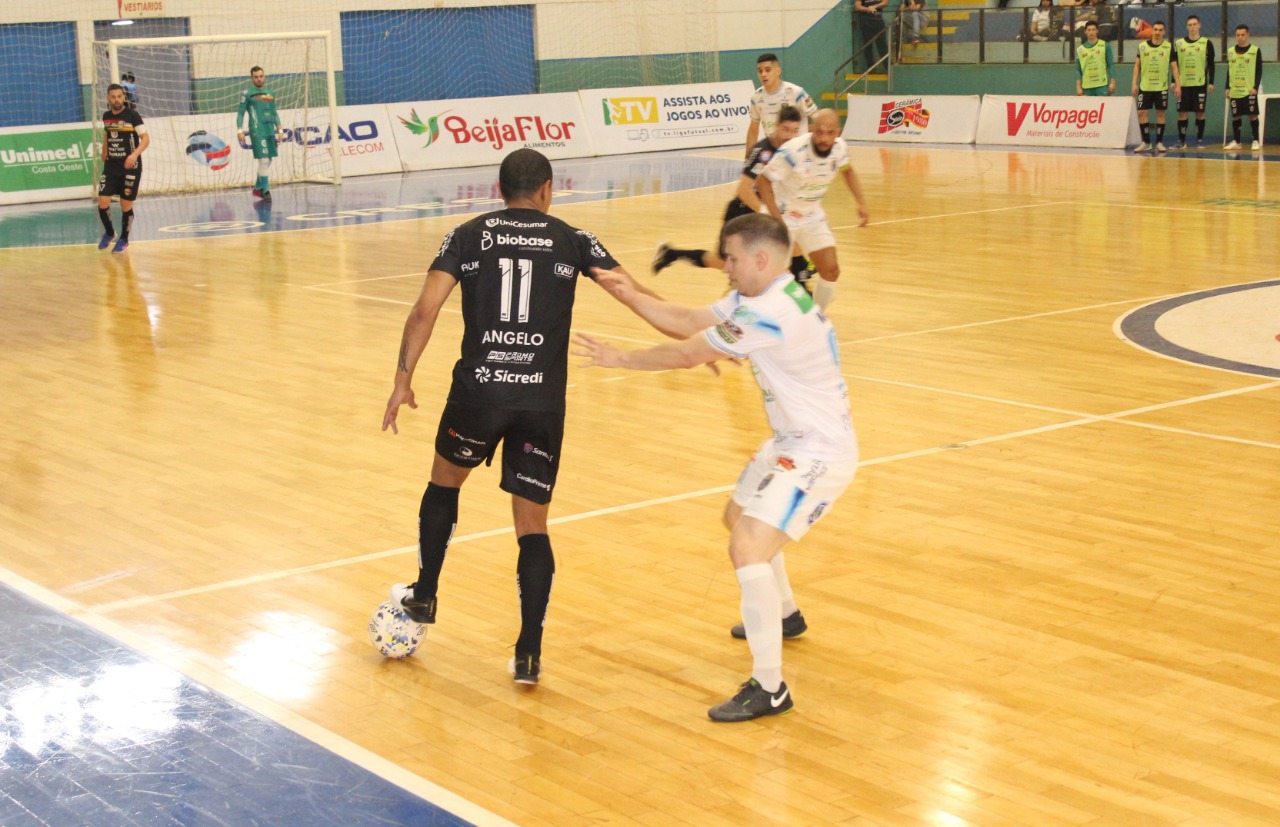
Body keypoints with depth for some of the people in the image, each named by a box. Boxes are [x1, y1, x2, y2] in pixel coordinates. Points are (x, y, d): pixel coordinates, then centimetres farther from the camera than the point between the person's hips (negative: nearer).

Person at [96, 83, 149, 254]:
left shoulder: (132, 115, -11)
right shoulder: (106, 116, 5)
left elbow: (146, 139, -14)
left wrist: (135, 154, -30)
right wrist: (104, 158, 19)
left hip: (130, 167, -4)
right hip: (111, 166, 4)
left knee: (126, 206, 2)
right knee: (102, 203, -5)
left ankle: (124, 239, 21)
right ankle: (109, 233, 20)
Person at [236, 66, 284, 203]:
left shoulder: (270, 94, 16)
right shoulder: (247, 94, 1)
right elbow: (240, 113, 1)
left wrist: (279, 130, 15)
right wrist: (239, 130, -8)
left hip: (270, 131, 6)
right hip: (257, 132, -6)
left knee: (267, 161, 7)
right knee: (264, 160, -13)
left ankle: (258, 188, 21)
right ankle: (265, 190, -6)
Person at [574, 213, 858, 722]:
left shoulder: (773, 312, -27)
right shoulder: (754, 299, 3)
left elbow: (686, 355, -21)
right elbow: (690, 322, 7)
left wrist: (619, 358, -8)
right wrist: (629, 296, -2)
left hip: (819, 453, -11)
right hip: (792, 442, 11)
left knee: (748, 547, -22)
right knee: (739, 516, 30)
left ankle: (769, 688, -16)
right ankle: (783, 614, 54)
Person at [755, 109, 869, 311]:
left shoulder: (840, 148, -13)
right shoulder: (793, 151, -31)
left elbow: (847, 171, 11)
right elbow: (763, 181, -23)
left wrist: (861, 202, -1)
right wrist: (777, 219, -28)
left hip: (812, 216, 5)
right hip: (782, 216, -5)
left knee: (830, 270, 0)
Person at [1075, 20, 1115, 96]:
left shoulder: (1105, 46, 3)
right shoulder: (1080, 50, 8)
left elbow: (1111, 65, 3)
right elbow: (1078, 70, 9)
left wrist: (1112, 82, -5)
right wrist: (1078, 87, 1)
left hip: (1102, 85, -2)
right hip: (1087, 87, 2)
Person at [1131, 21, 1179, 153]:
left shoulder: (1169, 47, -1)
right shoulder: (1142, 46, 2)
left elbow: (1174, 66, 1)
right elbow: (1137, 65, 8)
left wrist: (1177, 85, -4)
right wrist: (1134, 84, 1)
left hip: (1162, 87, -1)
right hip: (1145, 86, 1)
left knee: (1160, 113, 3)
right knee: (1141, 112, -3)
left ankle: (1159, 142, 11)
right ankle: (1146, 142, 7)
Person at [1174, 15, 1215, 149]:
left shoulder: (1206, 43, 2)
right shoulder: (1179, 43, 7)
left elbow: (1211, 64, 2)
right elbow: (1175, 64, 10)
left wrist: (1211, 82, -3)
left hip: (1200, 83, -2)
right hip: (1183, 83, 2)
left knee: (1200, 112, 0)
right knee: (1182, 112, 1)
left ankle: (1199, 140, 7)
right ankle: (1181, 141, 5)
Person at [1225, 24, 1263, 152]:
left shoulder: (1255, 50, -1)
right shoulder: (1230, 52, 9)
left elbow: (1259, 71, -2)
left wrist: (1255, 87, -11)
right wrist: (1227, 88, 7)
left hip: (1249, 90, -3)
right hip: (1235, 91, 4)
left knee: (1253, 115, -3)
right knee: (1235, 116, 6)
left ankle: (1256, 141, 2)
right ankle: (1236, 142, 14)